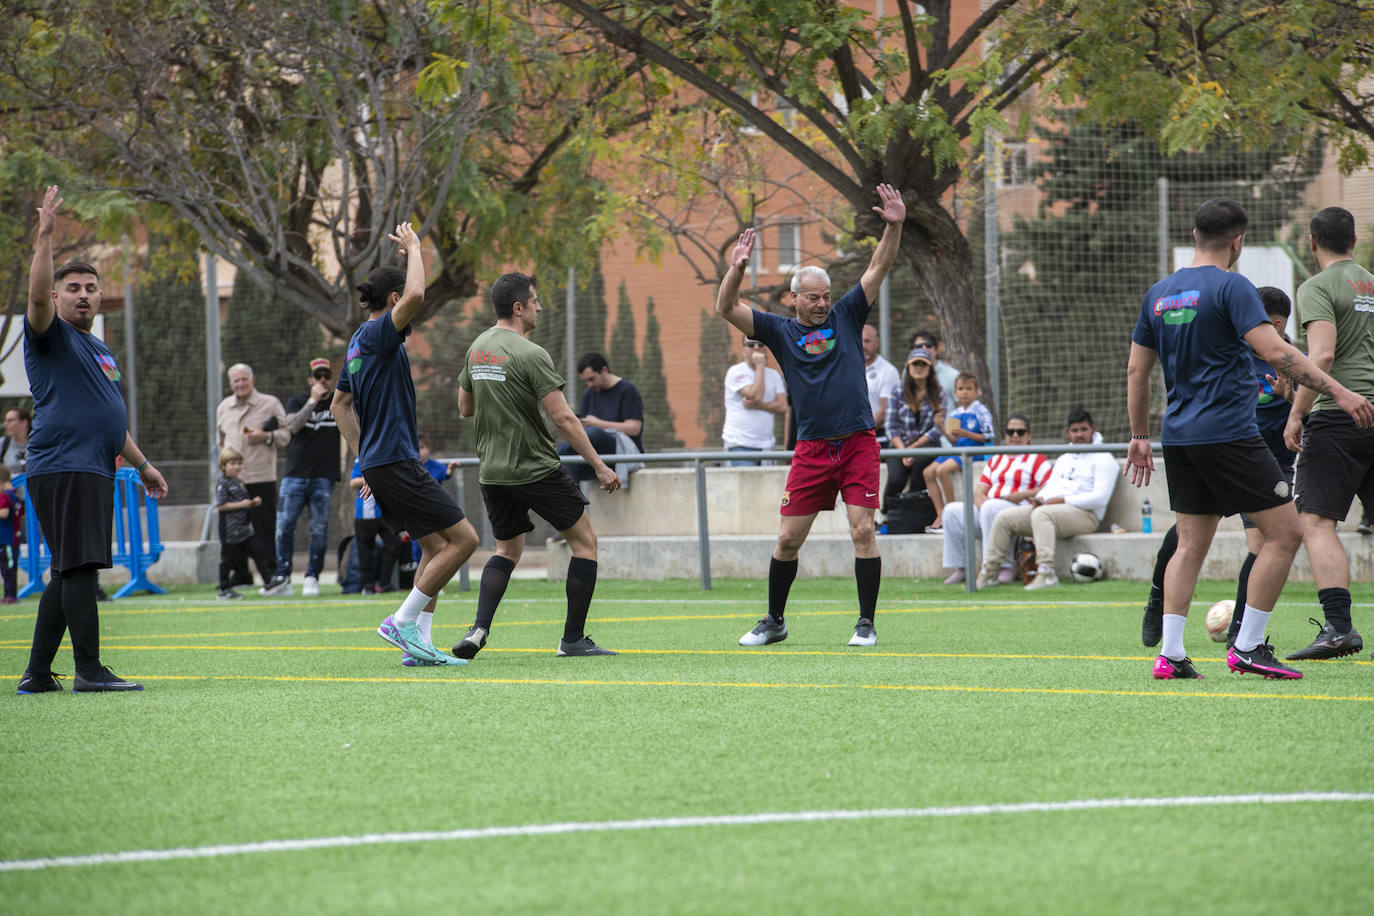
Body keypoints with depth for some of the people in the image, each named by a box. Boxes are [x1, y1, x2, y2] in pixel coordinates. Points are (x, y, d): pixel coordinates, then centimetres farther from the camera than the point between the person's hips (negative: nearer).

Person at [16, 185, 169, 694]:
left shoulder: (100, 351, 25)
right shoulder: (52, 336, 0)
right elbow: (37, 295, -21)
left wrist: (141, 464, 31)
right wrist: (45, 235, -27)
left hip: (95, 472, 9)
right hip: (61, 470, -9)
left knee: (68, 574, 9)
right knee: (79, 567, -13)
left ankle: (37, 673, 12)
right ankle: (88, 671, -16)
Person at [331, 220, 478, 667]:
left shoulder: (359, 343, 17)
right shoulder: (377, 335, -12)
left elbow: (340, 406, 26)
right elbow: (416, 296, -30)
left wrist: (365, 457, 23)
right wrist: (413, 248, -15)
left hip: (378, 462, 10)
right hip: (395, 460, -10)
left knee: (435, 546, 12)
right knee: (462, 538, -10)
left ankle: (419, 643, 8)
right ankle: (403, 622, -9)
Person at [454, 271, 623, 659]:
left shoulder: (477, 348, 5)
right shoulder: (530, 354, -17)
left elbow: (465, 407, 17)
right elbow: (563, 417, -20)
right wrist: (599, 466, -16)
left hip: (492, 471, 7)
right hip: (537, 469, -7)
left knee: (508, 550, 21)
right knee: (584, 542, 7)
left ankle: (479, 629, -1)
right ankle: (573, 639, 5)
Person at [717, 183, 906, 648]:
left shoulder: (846, 317, 8)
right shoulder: (781, 331, 7)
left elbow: (878, 269, 3)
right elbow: (727, 309, 0)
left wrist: (894, 227, -11)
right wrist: (737, 268, -15)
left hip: (858, 443, -1)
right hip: (812, 449, 1)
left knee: (863, 531, -9)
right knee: (788, 539, 2)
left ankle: (866, 623, -1)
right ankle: (774, 621, 19)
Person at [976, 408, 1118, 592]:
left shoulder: (1103, 458, 2)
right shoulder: (1063, 459, 28)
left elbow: (1100, 497, -10)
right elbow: (1050, 485, 27)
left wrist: (1062, 500, -15)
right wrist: (1040, 498, 0)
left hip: (1084, 513, -8)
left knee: (1042, 514, -38)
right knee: (1004, 517, -7)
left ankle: (1046, 573, -47)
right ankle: (989, 573, -5)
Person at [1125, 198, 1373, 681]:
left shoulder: (1159, 293, 12)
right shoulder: (1231, 287, -9)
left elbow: (1136, 369, 16)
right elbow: (1275, 352, -19)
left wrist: (1140, 436, 25)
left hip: (1180, 437, 8)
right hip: (1228, 434, -8)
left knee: (1191, 544, 12)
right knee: (1284, 533, -1)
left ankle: (1170, 654, 3)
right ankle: (1249, 646, -3)